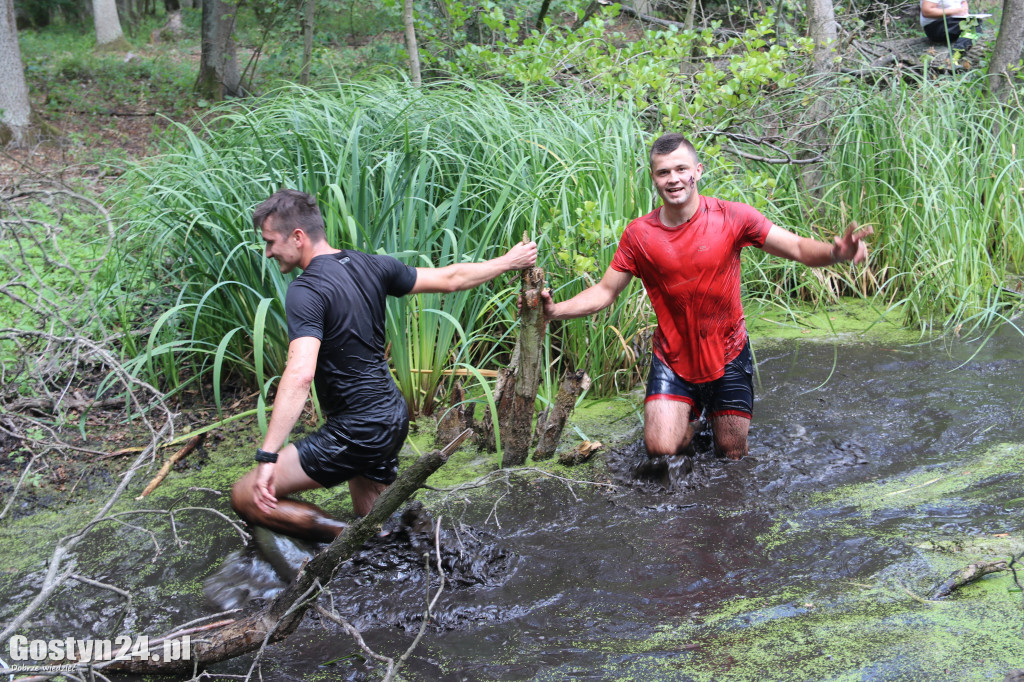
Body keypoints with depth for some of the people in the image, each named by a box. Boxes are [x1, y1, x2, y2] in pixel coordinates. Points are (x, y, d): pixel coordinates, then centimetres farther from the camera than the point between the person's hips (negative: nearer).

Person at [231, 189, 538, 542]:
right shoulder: (371, 266, 3)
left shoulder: (306, 291, -20)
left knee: (246, 497, -6)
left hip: (355, 431, -9)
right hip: (392, 417, 9)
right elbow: (449, 278, 12)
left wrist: (267, 456, -36)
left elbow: (300, 374, -33)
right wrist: (509, 261, 28)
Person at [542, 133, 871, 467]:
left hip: (727, 355, 0)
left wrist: (835, 252, -37)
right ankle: (686, 419, 24)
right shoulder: (639, 234, -9)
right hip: (673, 358, 0)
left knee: (732, 453, 7)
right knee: (661, 449, -13)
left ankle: (719, 421, 46)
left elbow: (798, 248, -15)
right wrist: (555, 310, -18)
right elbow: (604, 292, -1)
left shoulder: (731, 217, -13)